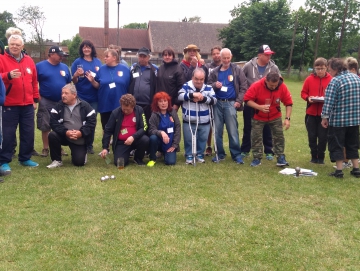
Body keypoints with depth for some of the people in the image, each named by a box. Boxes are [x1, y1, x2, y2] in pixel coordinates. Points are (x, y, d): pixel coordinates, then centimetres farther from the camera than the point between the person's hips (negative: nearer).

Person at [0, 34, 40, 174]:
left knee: (28, 133, 10)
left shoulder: (29, 60, 11)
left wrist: (35, 99, 13)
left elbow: (34, 81, 15)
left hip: (27, 105, 5)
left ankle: (25, 158, 23)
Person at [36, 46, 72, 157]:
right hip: (46, 102, -3)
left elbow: (69, 83, 14)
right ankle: (45, 148, 15)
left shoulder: (64, 67, 8)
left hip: (62, 102, 4)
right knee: (45, 127, 3)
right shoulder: (40, 66, -4)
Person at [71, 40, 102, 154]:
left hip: (94, 97, 2)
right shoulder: (77, 62, -1)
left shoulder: (97, 62, 5)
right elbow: (74, 81, -1)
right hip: (81, 97, -2)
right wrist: (76, 75, -22)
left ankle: (90, 145, 20)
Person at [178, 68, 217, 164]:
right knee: (189, 139, 7)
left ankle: (200, 154, 31)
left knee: (203, 139, 11)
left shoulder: (208, 88, 3)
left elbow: (214, 100, -4)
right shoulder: (186, 86, -3)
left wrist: (203, 98, -19)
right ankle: (189, 156, 24)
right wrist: (192, 94, -28)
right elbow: (180, 96, -19)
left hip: (204, 121, 2)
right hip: (189, 121, -2)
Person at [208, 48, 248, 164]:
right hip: (217, 103, 3)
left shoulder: (237, 70, 2)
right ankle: (220, 153, 17)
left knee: (233, 131, -3)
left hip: (230, 103, -3)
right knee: (217, 130, 6)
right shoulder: (215, 72, 10)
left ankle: (236, 154, 6)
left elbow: (243, 86, 0)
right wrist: (214, 85, -6)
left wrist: (239, 101, -9)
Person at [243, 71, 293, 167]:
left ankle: (281, 158, 10)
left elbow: (289, 103, -13)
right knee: (256, 137, 1)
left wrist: (287, 118, -23)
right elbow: (247, 99, -22)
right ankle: (257, 158, 13)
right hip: (258, 117, -1)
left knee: (279, 136, 0)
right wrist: (259, 107, -35)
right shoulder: (256, 86, -27)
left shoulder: (282, 87, -21)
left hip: (275, 116, 1)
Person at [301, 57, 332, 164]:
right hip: (311, 113, 2)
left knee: (323, 137, 3)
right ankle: (314, 156, 23)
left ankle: (321, 157, 19)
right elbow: (303, 93, 7)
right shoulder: (309, 79, 1)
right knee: (312, 136, 8)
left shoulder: (331, 79, -4)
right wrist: (308, 98, -13)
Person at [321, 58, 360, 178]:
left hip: (338, 119, -7)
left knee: (336, 145, 5)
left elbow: (329, 101, -18)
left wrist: (325, 117, -11)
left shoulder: (335, 81, -16)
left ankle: (339, 170, 6)